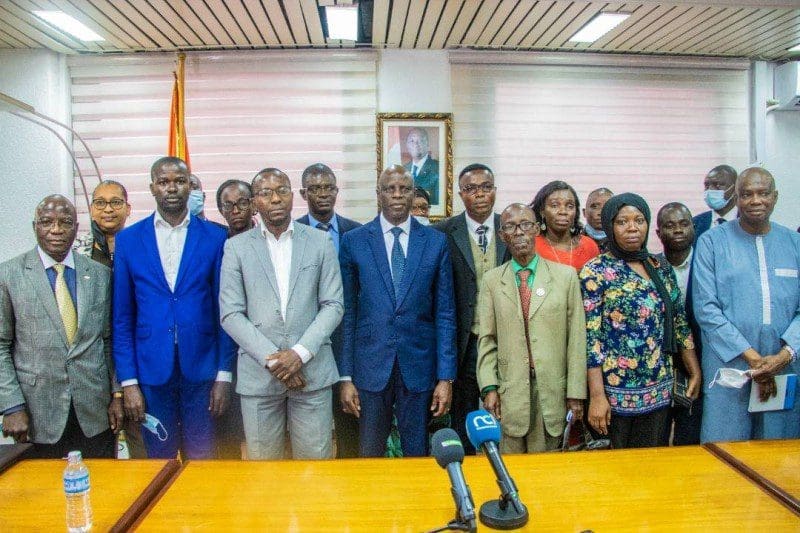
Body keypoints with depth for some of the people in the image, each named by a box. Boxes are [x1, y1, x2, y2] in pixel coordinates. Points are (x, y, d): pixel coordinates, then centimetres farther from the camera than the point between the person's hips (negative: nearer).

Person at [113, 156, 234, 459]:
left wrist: (224, 374, -3)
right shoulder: (128, 240, 3)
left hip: (202, 368, -1)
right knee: (159, 462, 14)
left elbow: (224, 310, 0)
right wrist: (128, 381, -2)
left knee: (202, 460, 10)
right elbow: (122, 317, 3)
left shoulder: (215, 237, 0)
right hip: (151, 369, 1)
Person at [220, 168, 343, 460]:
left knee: (316, 461, 7)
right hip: (258, 375, 0)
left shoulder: (320, 242, 4)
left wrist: (301, 352, -11)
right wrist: (271, 358, -10)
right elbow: (231, 313, -1)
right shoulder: (237, 247, 3)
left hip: (312, 370, 0)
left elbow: (333, 305, 1)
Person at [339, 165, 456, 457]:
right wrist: (345, 376, -1)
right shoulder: (353, 241, 1)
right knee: (369, 455, 11)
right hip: (371, 365, 0)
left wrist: (446, 376, -2)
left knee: (417, 453, 13)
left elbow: (444, 313, 2)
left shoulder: (436, 242, 2)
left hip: (419, 365, 1)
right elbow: (347, 312, 2)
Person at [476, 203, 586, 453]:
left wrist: (576, 393, -3)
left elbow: (577, 338, 0)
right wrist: (489, 388, -4)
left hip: (552, 389, 0)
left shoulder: (566, 275, 2)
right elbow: (486, 339, 3)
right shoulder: (492, 280, 5)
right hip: (508, 389, 0)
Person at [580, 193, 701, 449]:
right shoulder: (596, 271, -9)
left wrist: (695, 372, 10)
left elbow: (680, 324, 14)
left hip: (659, 391, 5)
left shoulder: (661, 268, 7)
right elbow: (590, 337, -13)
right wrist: (596, 395, -17)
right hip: (614, 392, -5)